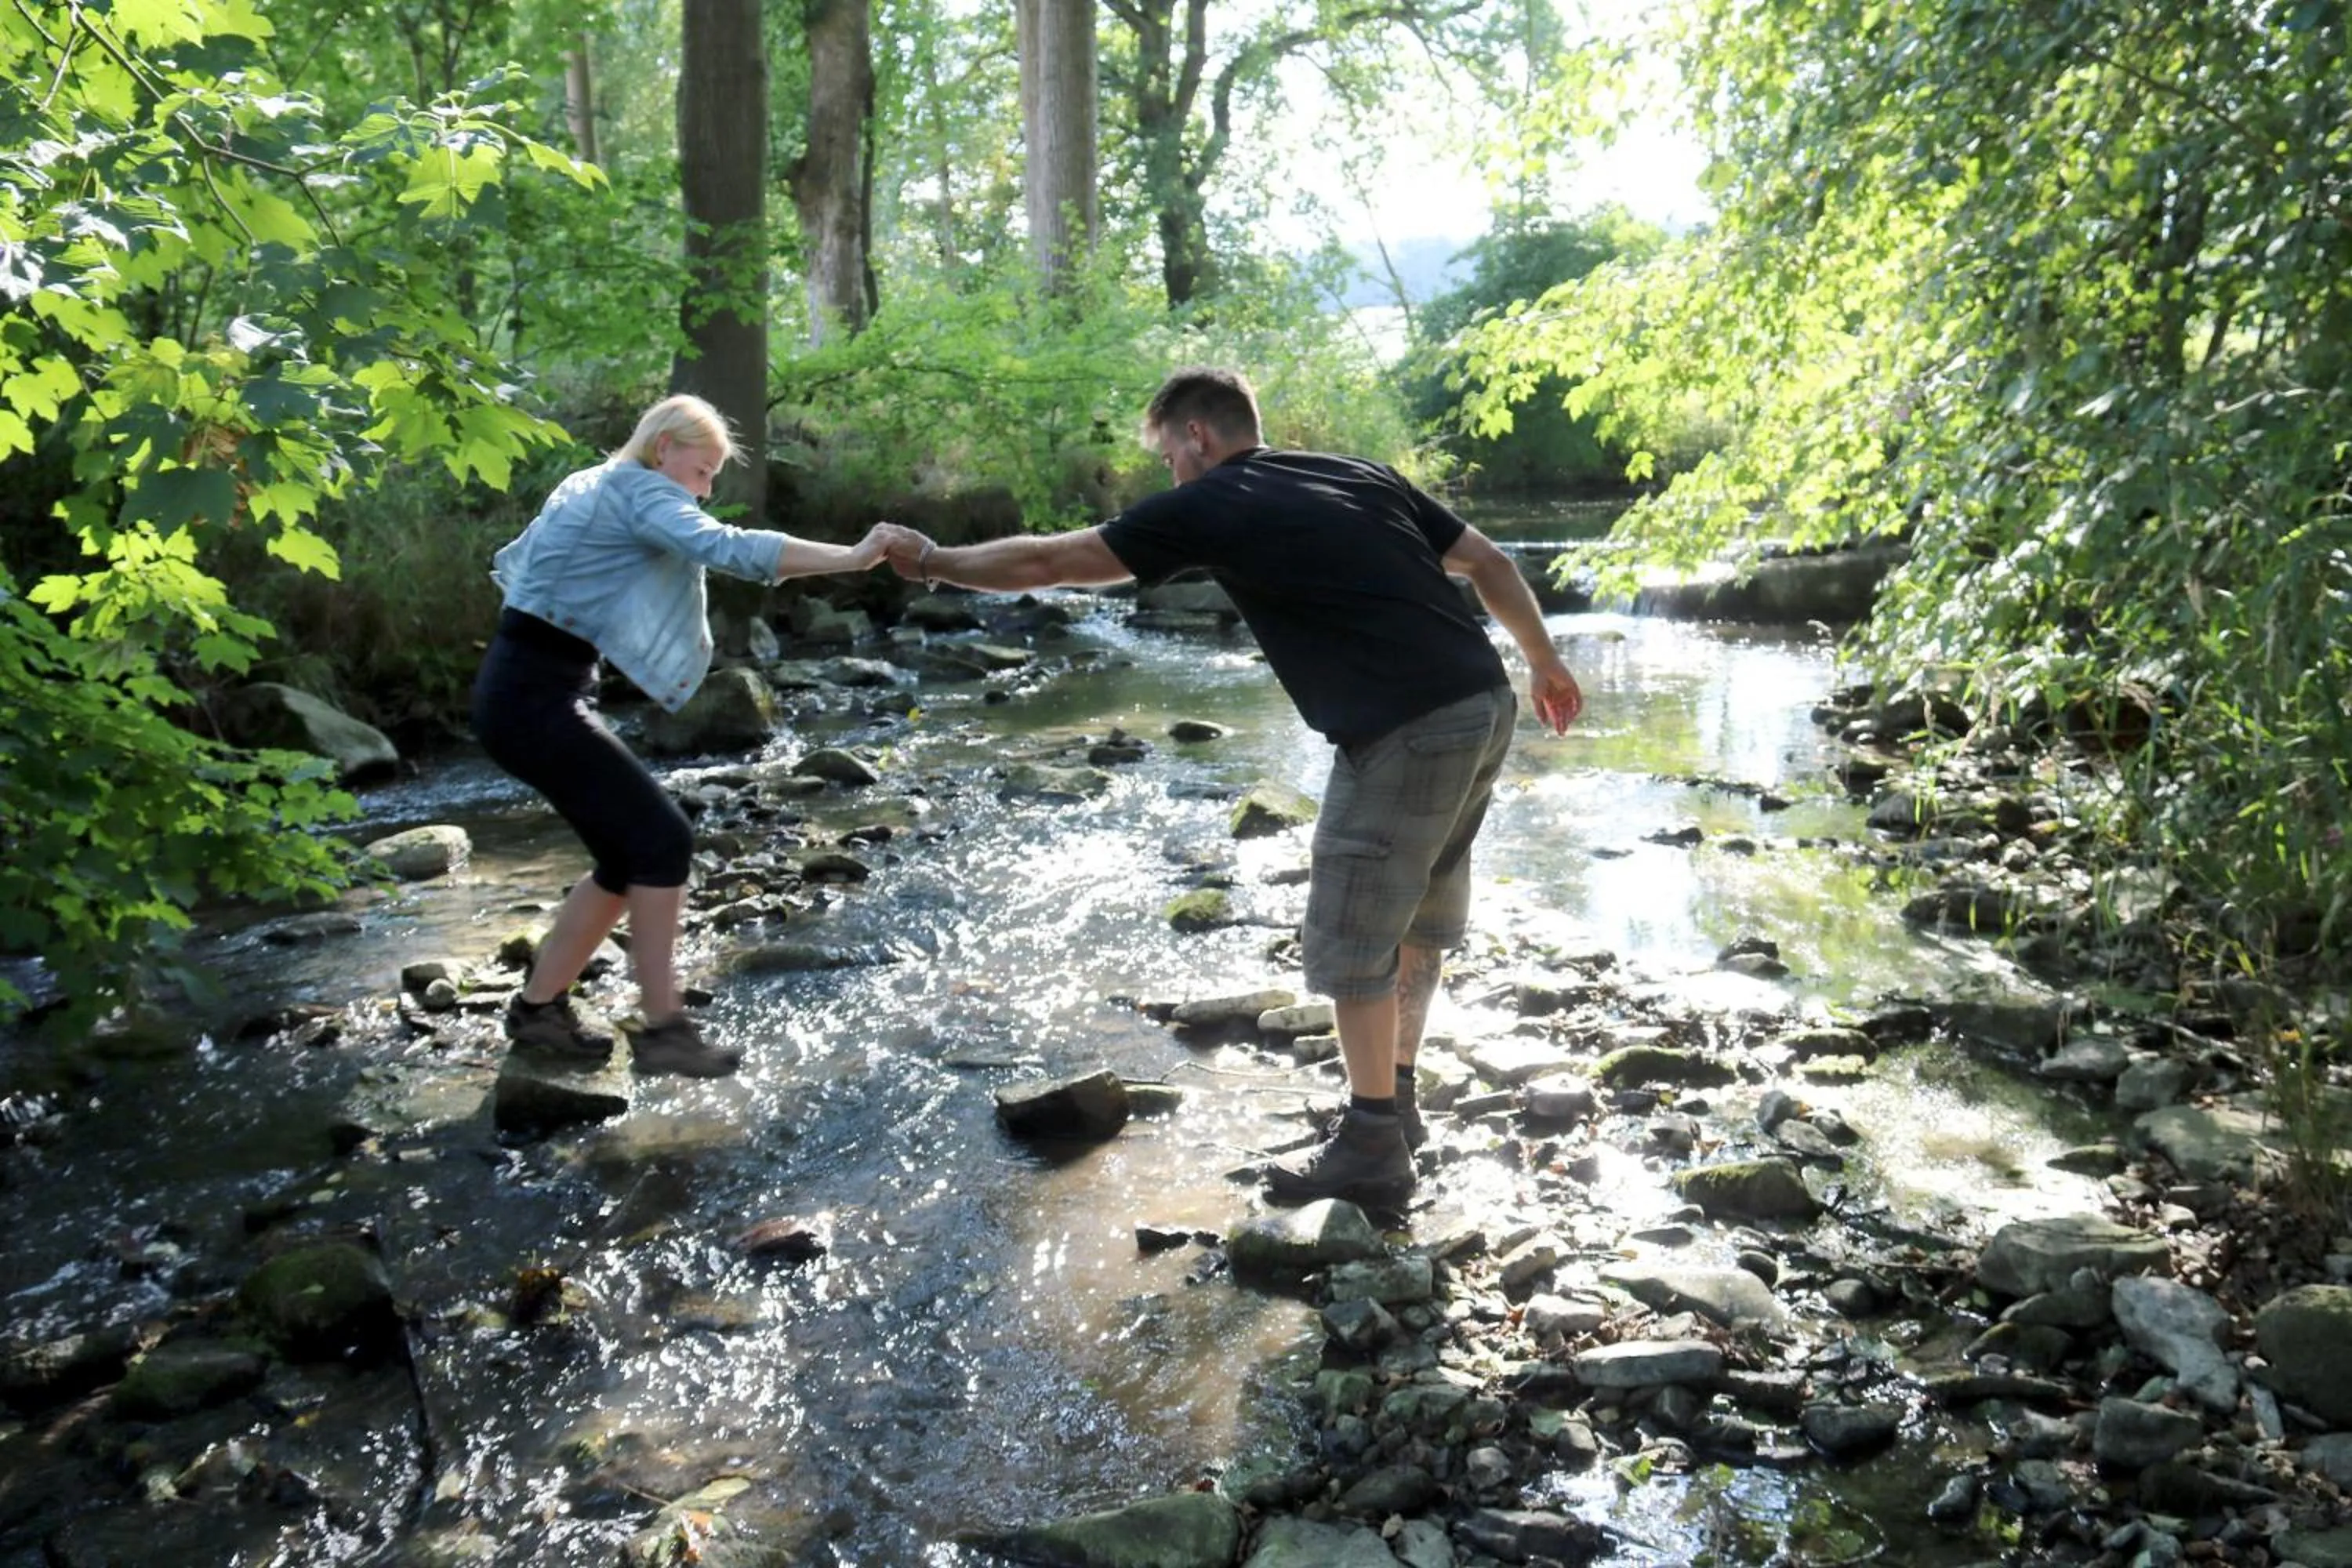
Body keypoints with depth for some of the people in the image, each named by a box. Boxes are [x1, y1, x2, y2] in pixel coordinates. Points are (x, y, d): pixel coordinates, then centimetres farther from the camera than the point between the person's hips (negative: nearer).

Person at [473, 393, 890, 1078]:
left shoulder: (588, 486, 18)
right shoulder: (641, 491, -11)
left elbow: (509, 567, 27)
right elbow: (729, 549, -27)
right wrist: (852, 557, -28)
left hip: (526, 690, 10)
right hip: (535, 702, -10)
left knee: (630, 854, 11)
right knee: (662, 840, -10)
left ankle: (539, 1008, 22)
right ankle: (663, 1030, -5)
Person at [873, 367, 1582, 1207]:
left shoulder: (1209, 507, -2)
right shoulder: (1359, 475, 17)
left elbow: (1045, 561, 5)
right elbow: (1488, 561, 16)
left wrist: (931, 561, 18)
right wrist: (1545, 663, 26)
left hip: (1405, 734, -8)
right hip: (1485, 706, 8)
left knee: (1352, 940, 5)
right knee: (1417, 915, 21)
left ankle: (1372, 1149, 15)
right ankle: (1395, 1100, 33)